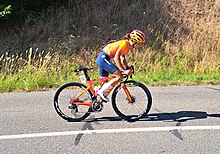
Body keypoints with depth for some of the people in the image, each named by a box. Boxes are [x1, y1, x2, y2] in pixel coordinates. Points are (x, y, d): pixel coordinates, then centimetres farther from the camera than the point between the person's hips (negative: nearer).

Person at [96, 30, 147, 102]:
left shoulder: (127, 45, 13)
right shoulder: (125, 44, -16)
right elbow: (116, 58, -23)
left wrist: (127, 68, 6)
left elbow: (123, 59, 18)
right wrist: (124, 70, -22)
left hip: (101, 59, 10)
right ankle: (101, 92, -12)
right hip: (103, 58, -10)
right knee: (119, 76, -14)